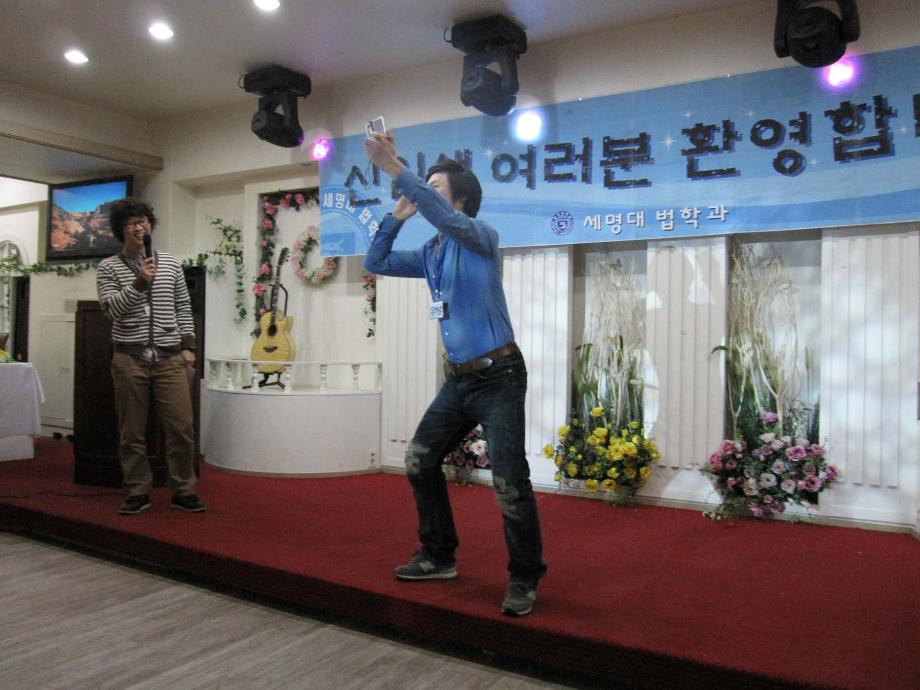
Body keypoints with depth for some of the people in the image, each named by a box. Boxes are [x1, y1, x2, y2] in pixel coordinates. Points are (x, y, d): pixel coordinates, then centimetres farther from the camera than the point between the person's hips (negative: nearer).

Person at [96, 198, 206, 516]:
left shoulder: (170, 262, 11)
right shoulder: (108, 267, 5)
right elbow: (112, 309, -6)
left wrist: (187, 345, 5)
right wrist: (140, 282, -16)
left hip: (169, 357, 1)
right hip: (129, 358, -1)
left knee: (182, 427, -2)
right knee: (132, 431, 4)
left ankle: (183, 491, 11)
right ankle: (137, 492, 16)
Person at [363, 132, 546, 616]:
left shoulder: (480, 236, -8)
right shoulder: (430, 252, 13)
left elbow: (445, 218, -29)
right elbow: (376, 263, 17)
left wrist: (394, 169, -30)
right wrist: (397, 216, 6)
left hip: (499, 376, -8)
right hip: (459, 378, 8)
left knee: (509, 483, -9)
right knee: (419, 462, 12)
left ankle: (525, 580, 8)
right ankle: (439, 556, 27)